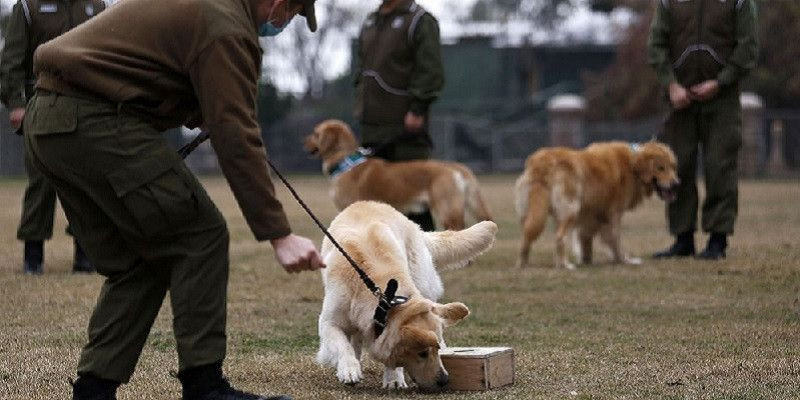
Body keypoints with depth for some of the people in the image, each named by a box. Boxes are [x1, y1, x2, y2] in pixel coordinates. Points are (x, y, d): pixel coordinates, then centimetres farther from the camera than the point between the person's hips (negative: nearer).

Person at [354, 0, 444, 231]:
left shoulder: (420, 21, -5)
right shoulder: (370, 23, 19)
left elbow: (431, 70, -12)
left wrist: (417, 108, -18)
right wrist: (361, 105, 17)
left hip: (406, 125, -8)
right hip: (372, 124, 8)